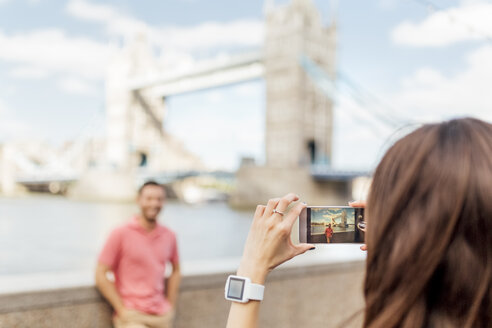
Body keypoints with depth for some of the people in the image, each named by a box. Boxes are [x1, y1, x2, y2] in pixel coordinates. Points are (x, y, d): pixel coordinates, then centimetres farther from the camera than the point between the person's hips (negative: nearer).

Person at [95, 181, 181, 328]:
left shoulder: (169, 236, 6)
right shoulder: (121, 234, -6)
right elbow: (100, 275, -6)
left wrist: (171, 306, 12)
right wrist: (122, 309, -9)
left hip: (161, 316, 5)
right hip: (132, 315, -4)